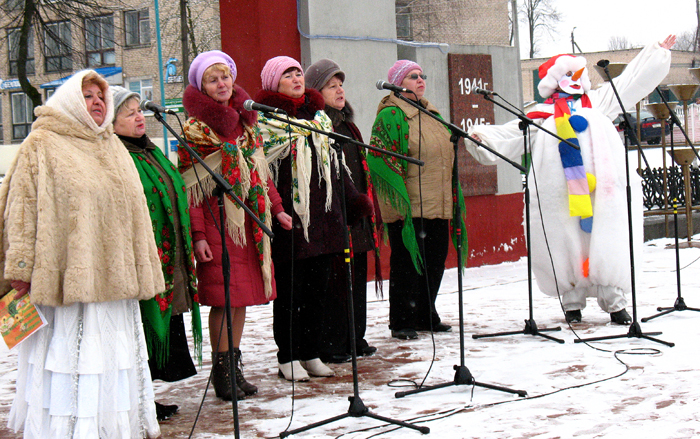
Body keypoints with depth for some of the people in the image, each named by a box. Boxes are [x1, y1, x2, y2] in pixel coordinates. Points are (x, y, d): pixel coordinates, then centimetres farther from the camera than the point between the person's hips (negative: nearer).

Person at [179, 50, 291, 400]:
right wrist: (197, 235, -17)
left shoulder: (247, 119, 14)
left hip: (251, 219, 6)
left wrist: (276, 208, 15)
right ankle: (221, 372, 6)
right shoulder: (196, 129, -5)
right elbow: (188, 187, -10)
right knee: (225, 297, -5)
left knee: (243, 294, 9)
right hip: (217, 220, -6)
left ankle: (235, 367, 18)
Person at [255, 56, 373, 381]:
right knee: (290, 290, -1)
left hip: (323, 219, 6)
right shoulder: (264, 120, -2)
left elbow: (335, 167, 24)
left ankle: (310, 354, 19)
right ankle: (288, 358, 10)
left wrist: (356, 202, 19)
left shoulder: (319, 117, 18)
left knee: (318, 289, 9)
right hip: (288, 220, -6)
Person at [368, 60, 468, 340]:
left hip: (436, 204, 8)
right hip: (409, 207, -8)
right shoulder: (391, 114, -8)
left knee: (435, 260, 11)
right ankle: (401, 322, 6)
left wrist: (454, 196, 21)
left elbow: (446, 153, 26)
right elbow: (380, 156, -15)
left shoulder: (430, 113, 19)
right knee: (407, 262, -4)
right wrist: (399, 195, -20)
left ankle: (426, 316, 24)